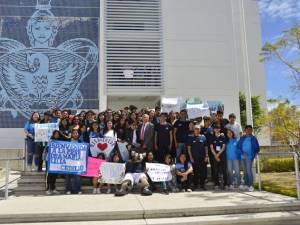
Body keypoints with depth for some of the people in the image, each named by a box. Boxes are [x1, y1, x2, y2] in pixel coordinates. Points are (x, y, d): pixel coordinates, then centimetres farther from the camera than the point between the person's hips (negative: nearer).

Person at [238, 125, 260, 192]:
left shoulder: (253, 138, 1)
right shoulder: (242, 138, 9)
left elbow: (257, 148, 3)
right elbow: (238, 146, 10)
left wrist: (254, 155, -9)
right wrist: (242, 153, -4)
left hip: (250, 156, -4)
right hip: (244, 156, 4)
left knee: (249, 170, -12)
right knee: (245, 170, 10)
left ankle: (251, 186, -9)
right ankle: (246, 184, 19)